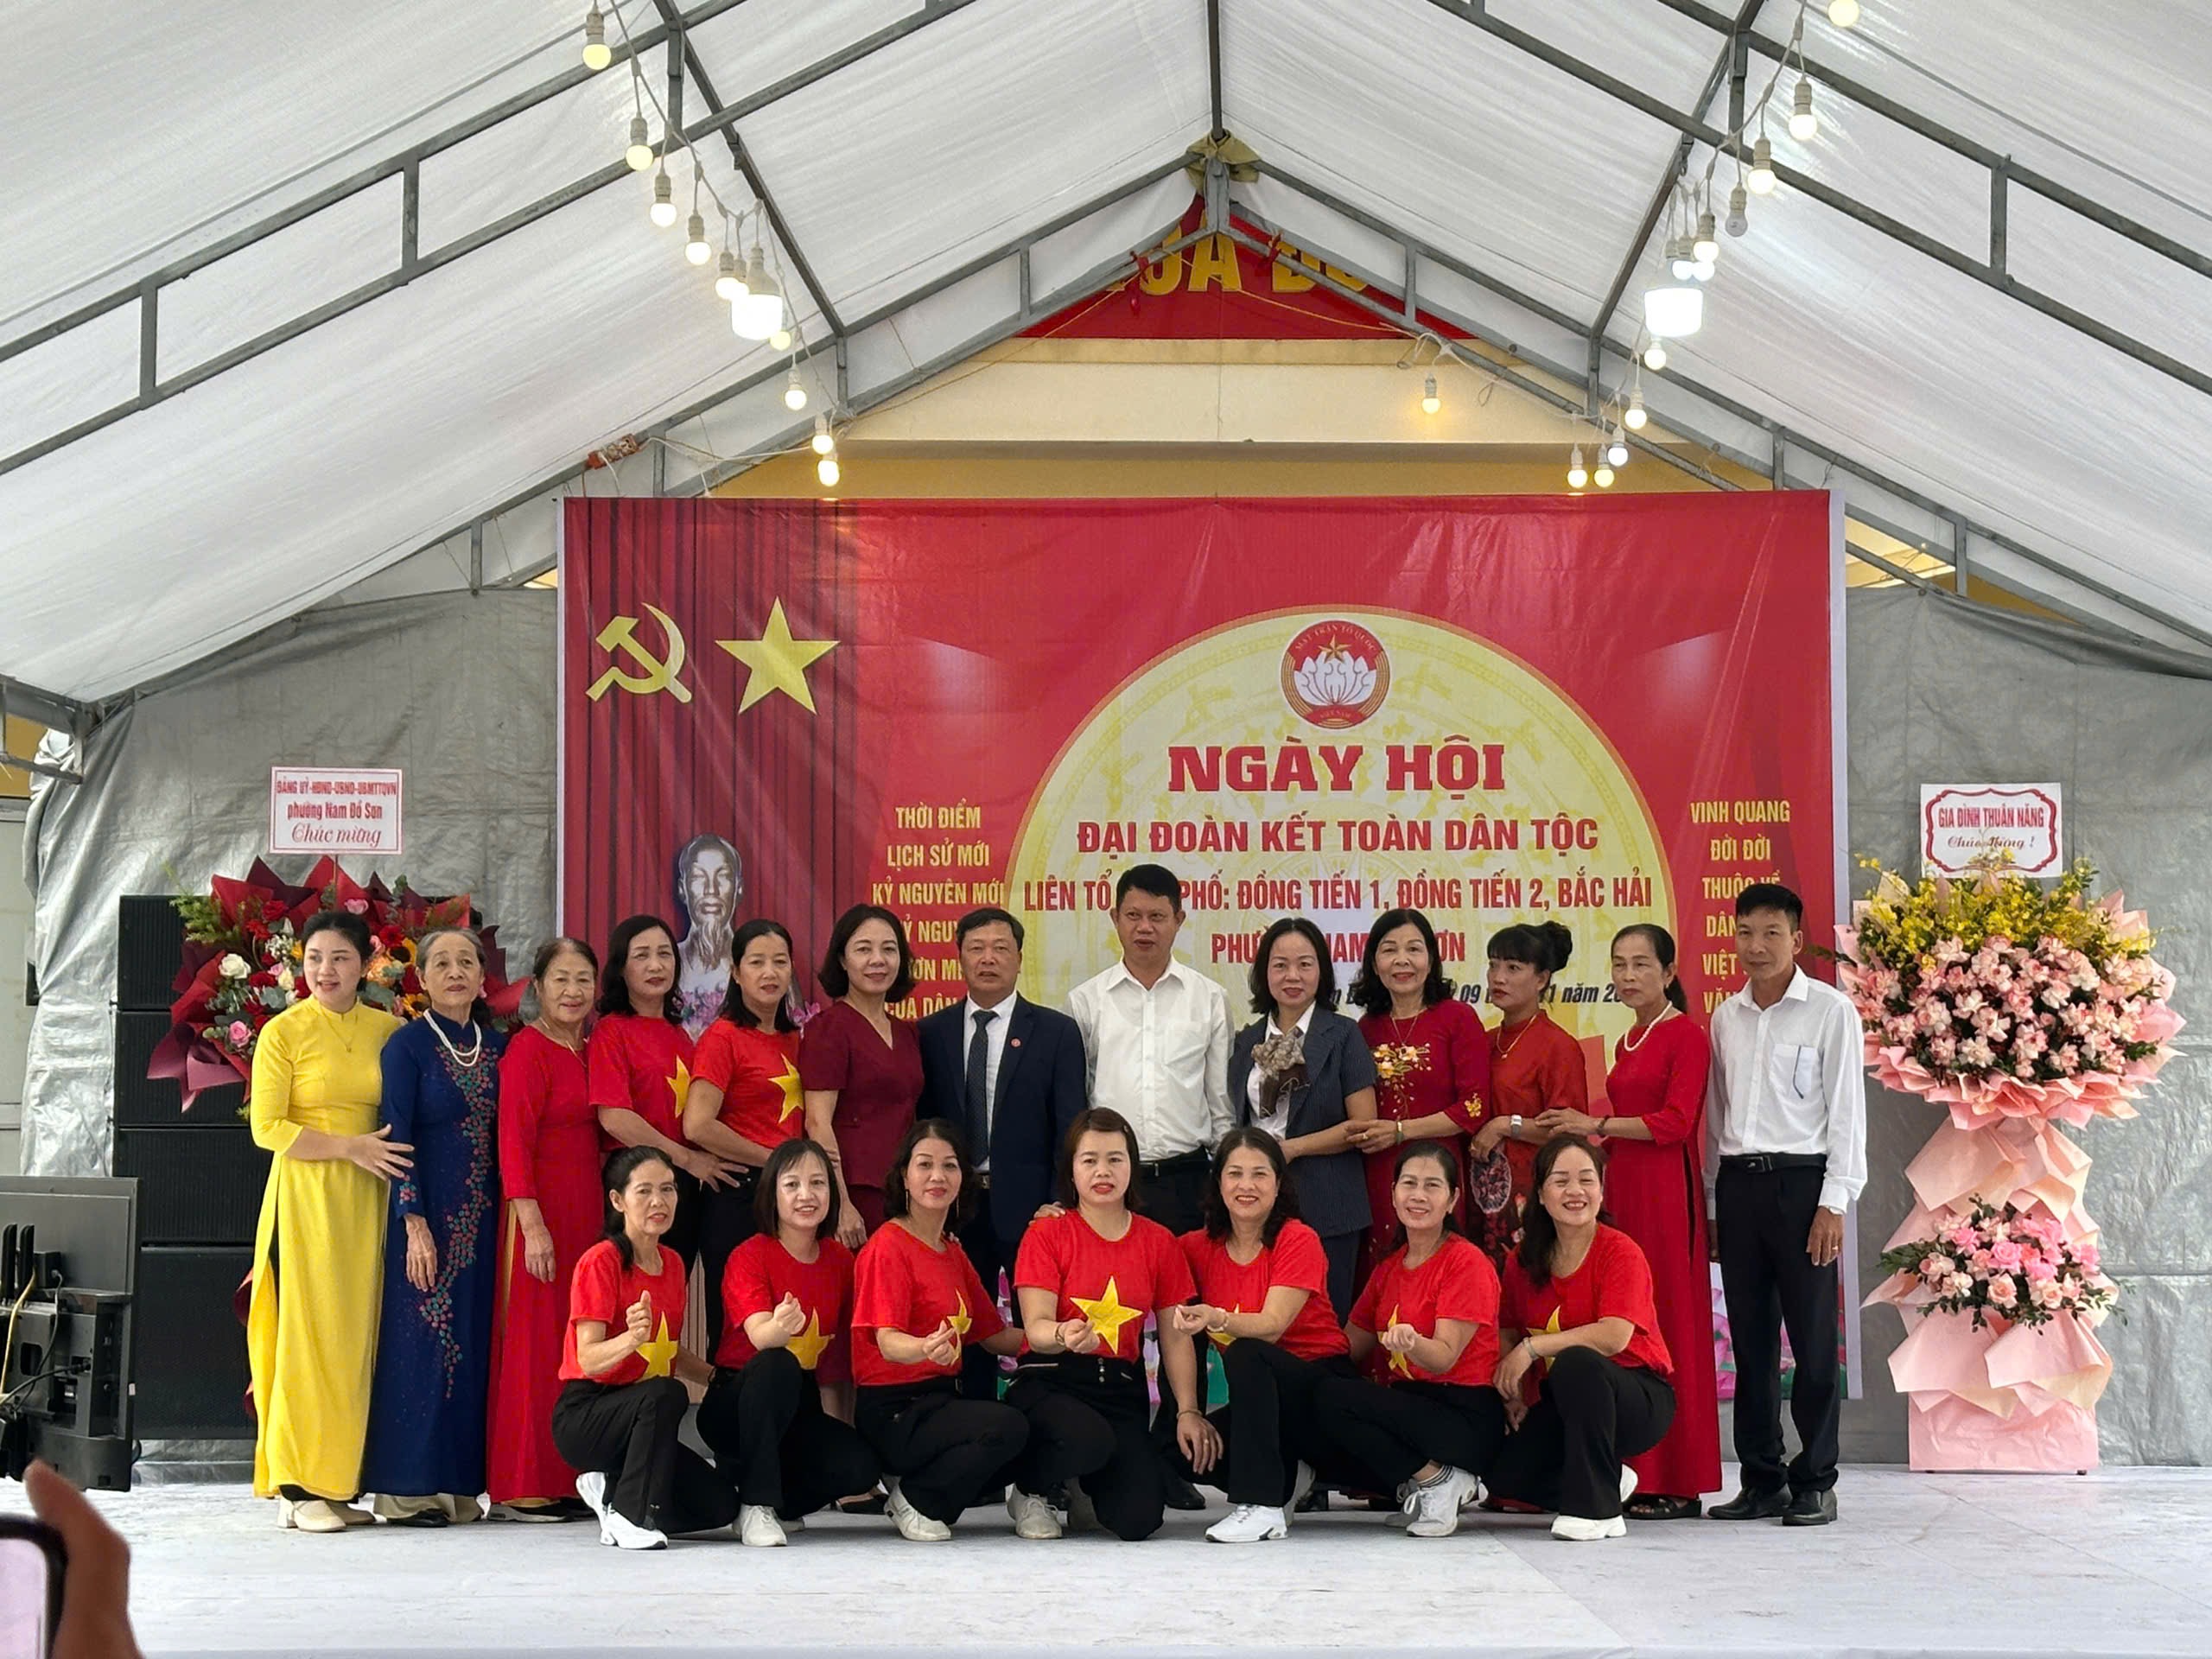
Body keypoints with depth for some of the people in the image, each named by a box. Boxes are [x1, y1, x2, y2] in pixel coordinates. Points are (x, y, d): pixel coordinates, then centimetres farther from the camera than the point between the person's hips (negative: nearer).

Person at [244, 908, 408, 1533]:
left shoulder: (388, 1030, 10)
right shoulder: (284, 1032, 0)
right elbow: (267, 1128, -5)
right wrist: (350, 1146, -13)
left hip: (366, 1200, 4)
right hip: (304, 1194, -4)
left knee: (357, 1335, 3)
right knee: (306, 1333, -6)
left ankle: (341, 1482, 7)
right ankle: (299, 1488, -4)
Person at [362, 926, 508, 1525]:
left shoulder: (495, 1045, 12)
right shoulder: (408, 1045, -4)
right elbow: (398, 1139, -8)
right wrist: (415, 1223, -15)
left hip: (481, 1216, 6)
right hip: (427, 1211, -5)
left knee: (473, 1346, 5)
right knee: (420, 1342, -6)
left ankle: (458, 1485, 11)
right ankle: (407, 1490, -1)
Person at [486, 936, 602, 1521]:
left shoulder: (589, 1051, 15)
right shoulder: (528, 1049, -9)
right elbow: (514, 1142, -14)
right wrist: (533, 1224, -20)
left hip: (588, 1210, 8)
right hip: (544, 1211, -8)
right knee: (536, 1342, -5)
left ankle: (568, 1481, 15)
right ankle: (525, 1488, -1)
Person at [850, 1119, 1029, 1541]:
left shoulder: (953, 1252, 16)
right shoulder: (888, 1246, -10)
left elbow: (993, 1334, 20)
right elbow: (887, 1341, -23)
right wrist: (926, 1348, -45)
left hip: (940, 1401, 9)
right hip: (893, 1413, -9)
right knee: (1006, 1426, -29)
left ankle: (918, 1486, 5)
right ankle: (918, 1502, -7)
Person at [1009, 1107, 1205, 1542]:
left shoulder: (1158, 1242, 9)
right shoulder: (1047, 1234, 0)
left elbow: (1175, 1338, 8)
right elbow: (1037, 1327, -11)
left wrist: (1189, 1410, -6)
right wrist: (1064, 1336, -35)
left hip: (1121, 1388, 3)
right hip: (1051, 1384, -3)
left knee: (1138, 1520, -18)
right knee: (1090, 1440, -39)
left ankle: (1086, 1484, 21)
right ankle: (1030, 1489, -2)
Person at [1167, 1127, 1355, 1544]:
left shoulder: (1299, 1241, -12)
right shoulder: (1201, 1247, 2)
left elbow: (1273, 1325, -25)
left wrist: (1216, 1319, -43)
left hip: (1320, 1387, -5)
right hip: (1257, 1396, 5)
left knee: (1245, 1355, -34)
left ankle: (1262, 1503, -30)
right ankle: (1287, 1477, 7)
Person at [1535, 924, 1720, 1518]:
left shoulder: (1686, 1036, -6)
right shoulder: (1628, 1042, 19)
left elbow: (1675, 1123, -13)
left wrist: (1596, 1125, -12)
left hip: (1665, 1191, -8)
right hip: (1622, 1188, 8)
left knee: (1668, 1324, -7)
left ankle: (1677, 1483, -4)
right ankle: (1636, 1474, 6)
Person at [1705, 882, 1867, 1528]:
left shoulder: (1830, 1010, -1)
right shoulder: (1725, 1018, 13)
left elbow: (1847, 1109, -4)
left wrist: (1834, 1201, -10)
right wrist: (1716, 1198, 12)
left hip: (1801, 1182, -5)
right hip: (1738, 1183, 5)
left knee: (1812, 1339, -3)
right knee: (1750, 1338, 7)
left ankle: (1815, 1482, 5)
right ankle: (1761, 1480, 13)